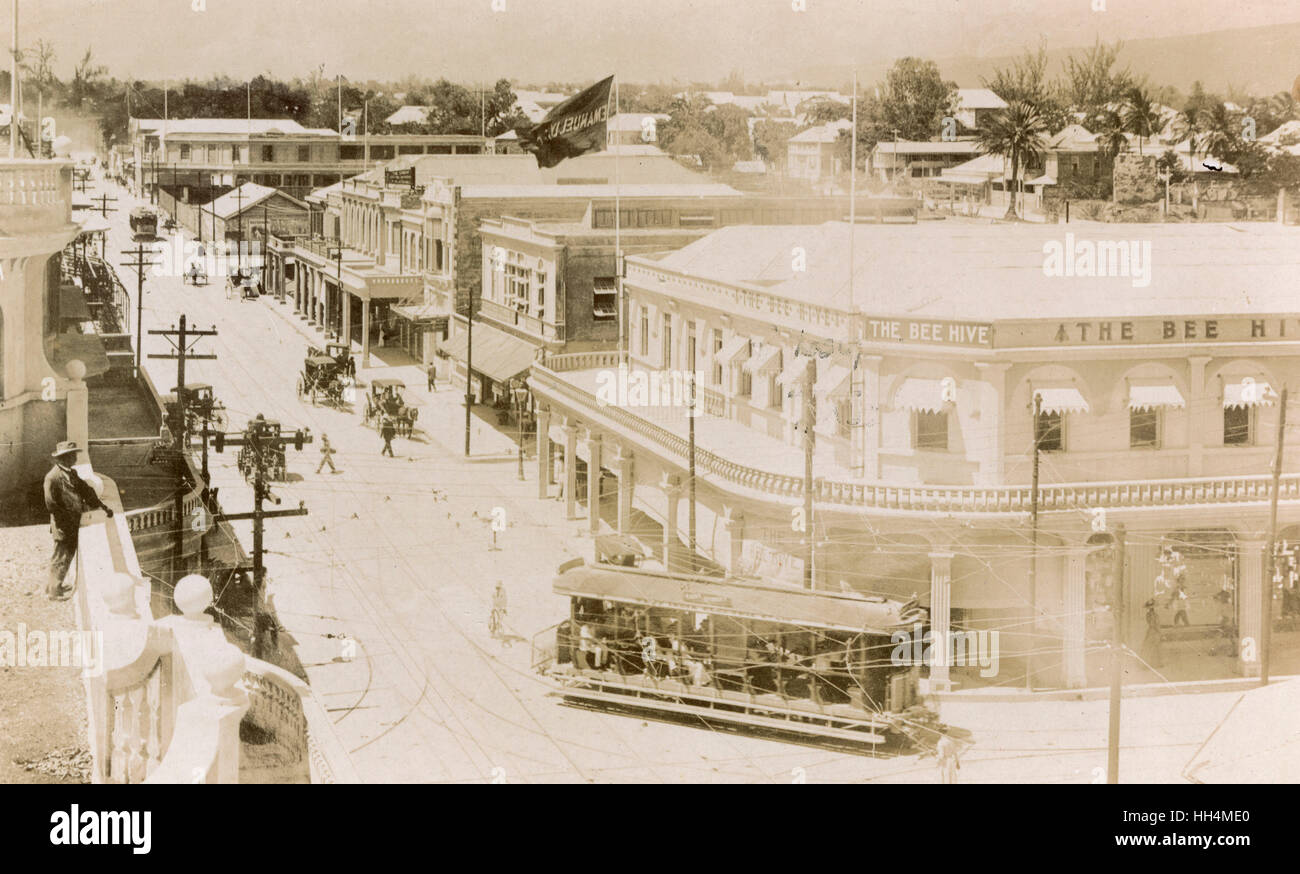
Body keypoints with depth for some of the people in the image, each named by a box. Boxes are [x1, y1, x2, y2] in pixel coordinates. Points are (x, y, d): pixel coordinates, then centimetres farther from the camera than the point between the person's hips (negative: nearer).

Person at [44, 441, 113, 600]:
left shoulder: (72, 474, 11)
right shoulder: (53, 477, -17)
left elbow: (86, 490, 14)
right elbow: (51, 504, -19)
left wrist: (103, 507, 7)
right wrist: (66, 519, -18)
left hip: (74, 524, 9)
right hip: (62, 526, -9)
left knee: (69, 554, 17)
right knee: (61, 558, -1)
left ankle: (52, 586, 30)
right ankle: (55, 592, 10)